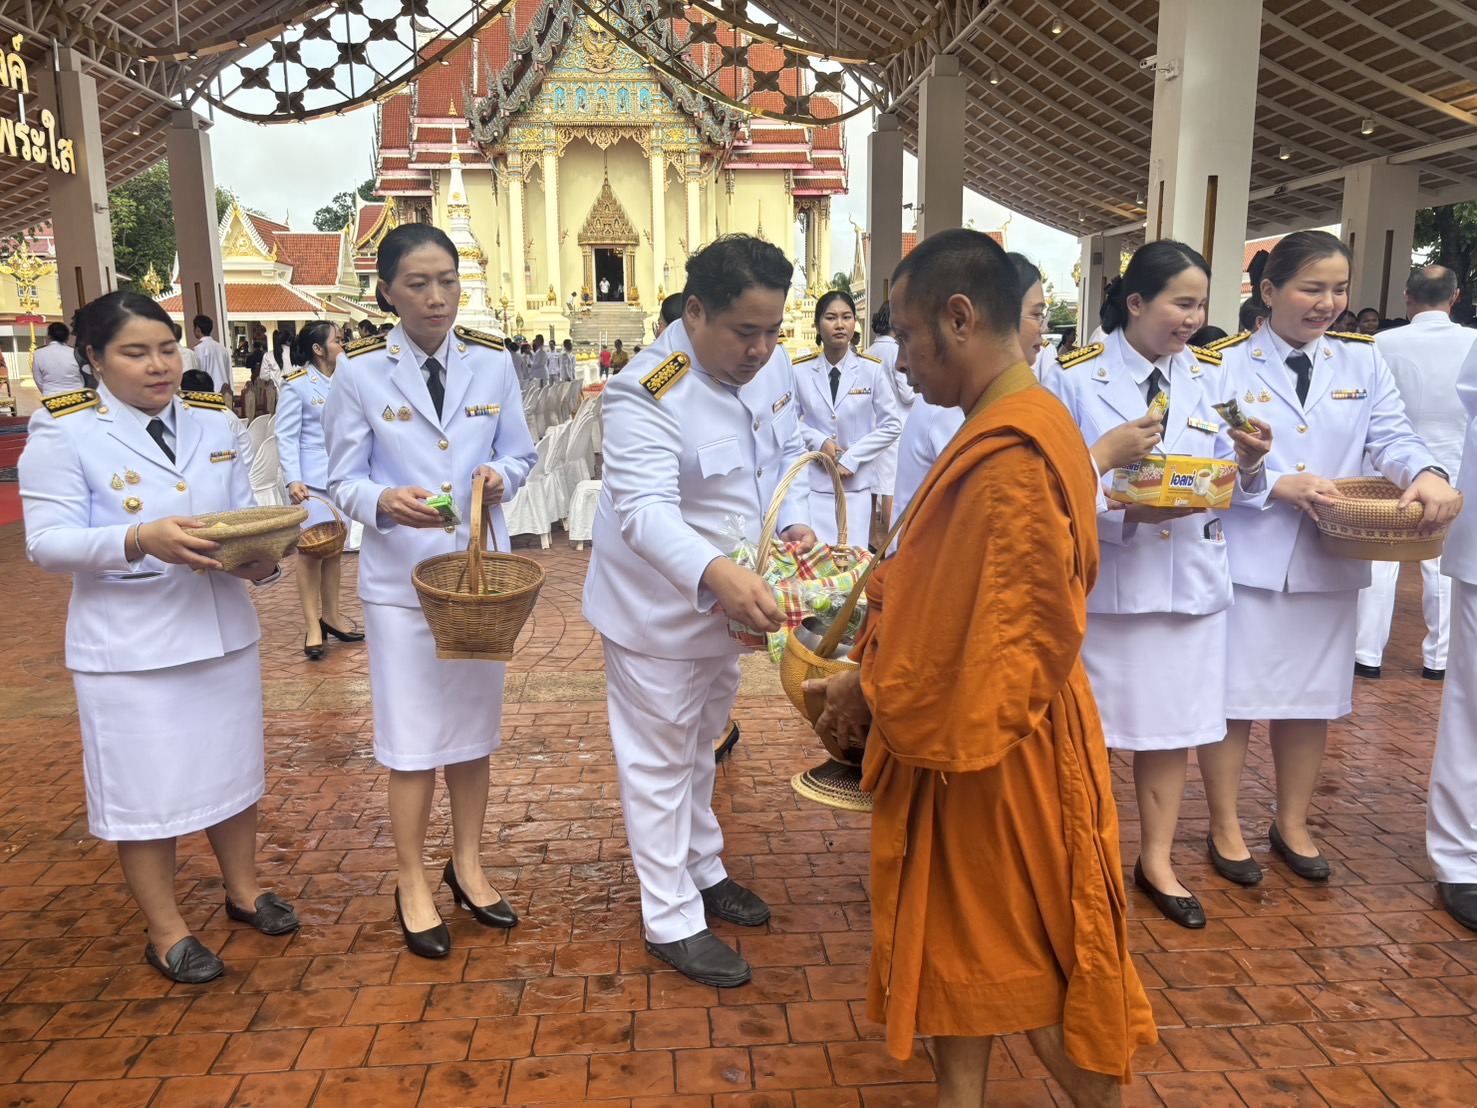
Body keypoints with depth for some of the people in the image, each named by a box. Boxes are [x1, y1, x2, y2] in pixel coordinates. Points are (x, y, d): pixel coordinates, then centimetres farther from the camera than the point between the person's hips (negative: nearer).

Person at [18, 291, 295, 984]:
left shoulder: (212, 421, 6)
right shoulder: (63, 433, -8)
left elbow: (243, 512, 8)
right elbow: (47, 542, -13)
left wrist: (259, 555, -14)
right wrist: (141, 541, -29)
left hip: (224, 631, 5)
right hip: (130, 645, -5)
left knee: (231, 765, 18)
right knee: (146, 789, 5)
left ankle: (242, 888, 39)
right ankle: (167, 932, 25)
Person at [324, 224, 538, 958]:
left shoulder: (492, 363, 1)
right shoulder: (360, 370, -7)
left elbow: (521, 454, 7)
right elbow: (344, 480, -4)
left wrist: (499, 476, -16)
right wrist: (384, 502, -26)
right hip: (401, 576, -3)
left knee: (474, 724, 14)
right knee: (412, 736, 3)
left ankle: (467, 865, 33)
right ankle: (412, 885, 22)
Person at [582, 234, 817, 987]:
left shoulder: (766, 366, -4)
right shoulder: (649, 392, -28)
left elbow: (785, 452, 9)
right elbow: (645, 509, -37)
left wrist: (795, 521, -9)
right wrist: (715, 573, -54)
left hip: (729, 599, 8)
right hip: (660, 608, -8)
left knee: (699, 746, 25)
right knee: (661, 761, 7)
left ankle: (702, 870, 46)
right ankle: (671, 921, 24)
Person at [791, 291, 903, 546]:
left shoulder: (872, 370, -2)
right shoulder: (799, 370, -1)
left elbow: (892, 425, 1)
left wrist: (851, 458, -7)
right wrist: (818, 441, -9)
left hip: (856, 483, 0)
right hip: (811, 480, 0)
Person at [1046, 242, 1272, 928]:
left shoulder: (1211, 377, 6)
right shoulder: (1077, 379, -6)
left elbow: (1234, 488, 5)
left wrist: (1248, 462, -16)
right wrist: (1127, 512, -22)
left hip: (1190, 579, 4)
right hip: (1104, 580, -4)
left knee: (1174, 724, 13)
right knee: (1087, 727, 8)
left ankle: (1157, 861, 31)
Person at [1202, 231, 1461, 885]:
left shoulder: (1361, 361, 9)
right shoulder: (1226, 363, -3)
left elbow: (1392, 437, 0)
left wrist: (1428, 475, -21)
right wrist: (1277, 484, -22)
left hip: (1330, 562, 4)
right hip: (1245, 558, -4)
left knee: (1311, 699, 14)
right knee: (1231, 696, 3)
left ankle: (1292, 824, 33)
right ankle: (1225, 828, 22)